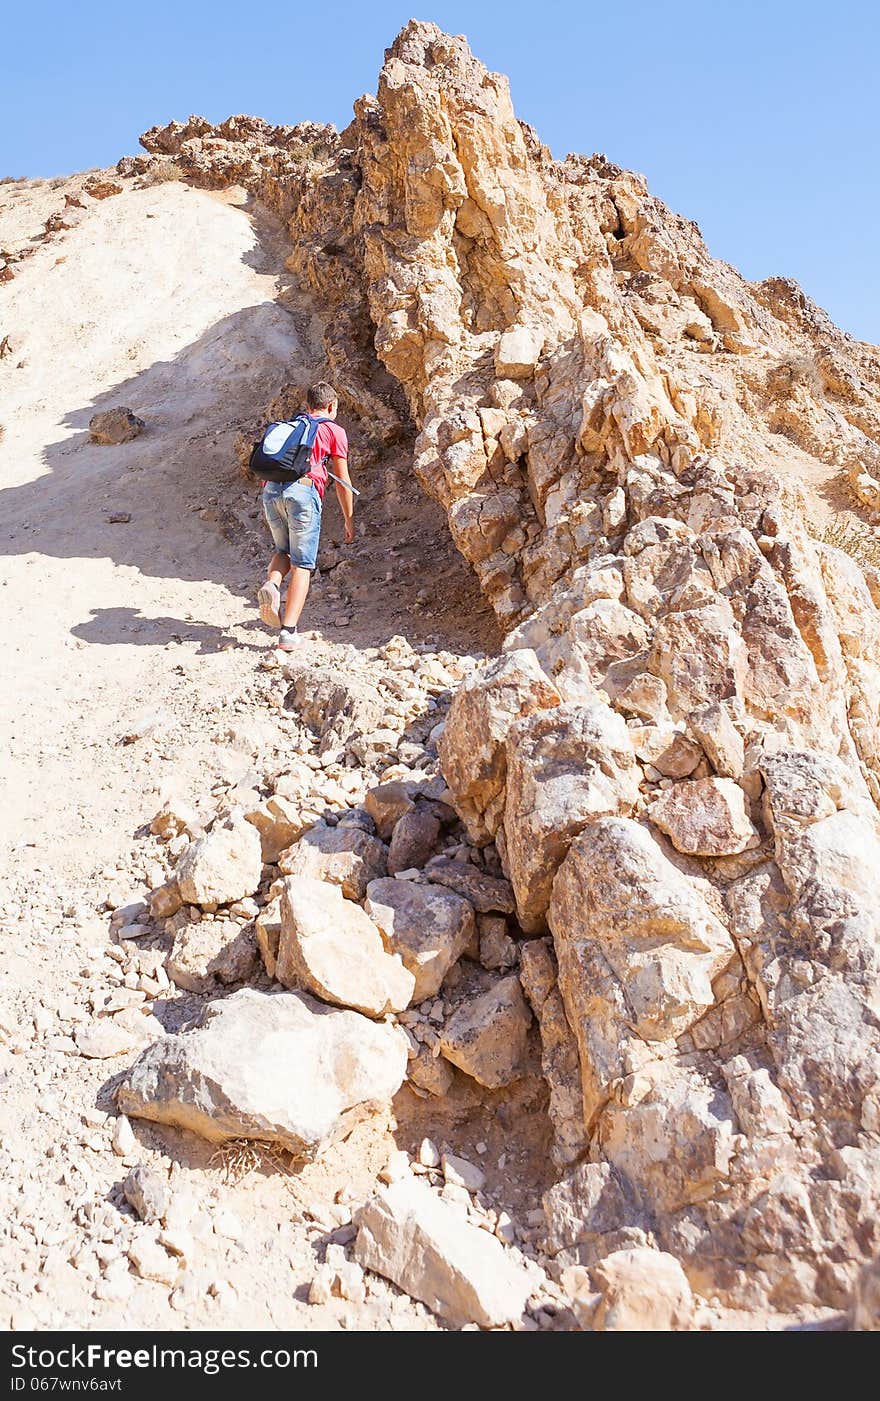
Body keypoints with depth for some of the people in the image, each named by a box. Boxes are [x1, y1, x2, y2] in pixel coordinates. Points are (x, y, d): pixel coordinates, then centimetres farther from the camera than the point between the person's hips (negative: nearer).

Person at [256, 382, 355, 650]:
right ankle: (288, 632, -6)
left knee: (283, 550, 25)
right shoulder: (334, 431, 15)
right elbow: (342, 480, 14)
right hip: (303, 488, -4)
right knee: (302, 564, 2)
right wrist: (349, 519, 23)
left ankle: (271, 585, -7)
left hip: (271, 487, 4)